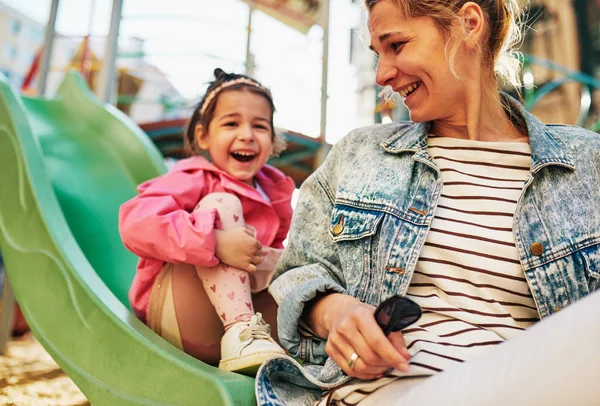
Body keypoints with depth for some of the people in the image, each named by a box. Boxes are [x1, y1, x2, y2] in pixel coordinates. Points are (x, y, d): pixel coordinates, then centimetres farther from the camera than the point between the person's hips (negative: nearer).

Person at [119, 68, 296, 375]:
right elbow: (137, 223, -27)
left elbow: (279, 245, 16)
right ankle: (241, 329, -33)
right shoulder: (193, 179, -11)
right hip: (173, 314, -6)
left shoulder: (275, 194, 9)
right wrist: (215, 241, -38)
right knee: (220, 203, -23)